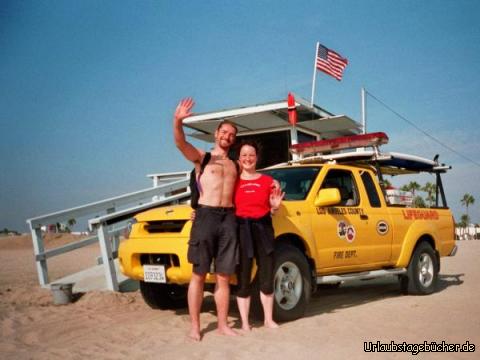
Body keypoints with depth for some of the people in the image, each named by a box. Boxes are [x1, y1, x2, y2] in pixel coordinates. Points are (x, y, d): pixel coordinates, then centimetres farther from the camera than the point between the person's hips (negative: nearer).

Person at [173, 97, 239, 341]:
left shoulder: (235, 165, 20)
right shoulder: (201, 157, 7)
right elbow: (180, 143, -13)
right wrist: (177, 121, -32)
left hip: (229, 218, 4)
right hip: (206, 215, -4)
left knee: (223, 276, 7)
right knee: (199, 274, 0)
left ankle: (222, 324, 15)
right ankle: (194, 326, 5)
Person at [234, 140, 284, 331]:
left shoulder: (267, 181, 8)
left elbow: (271, 211, 14)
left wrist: (275, 206, -8)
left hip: (263, 229, 2)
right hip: (241, 230, -2)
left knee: (267, 276, 7)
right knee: (243, 278, 2)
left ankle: (268, 319, 22)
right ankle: (244, 322, 12)